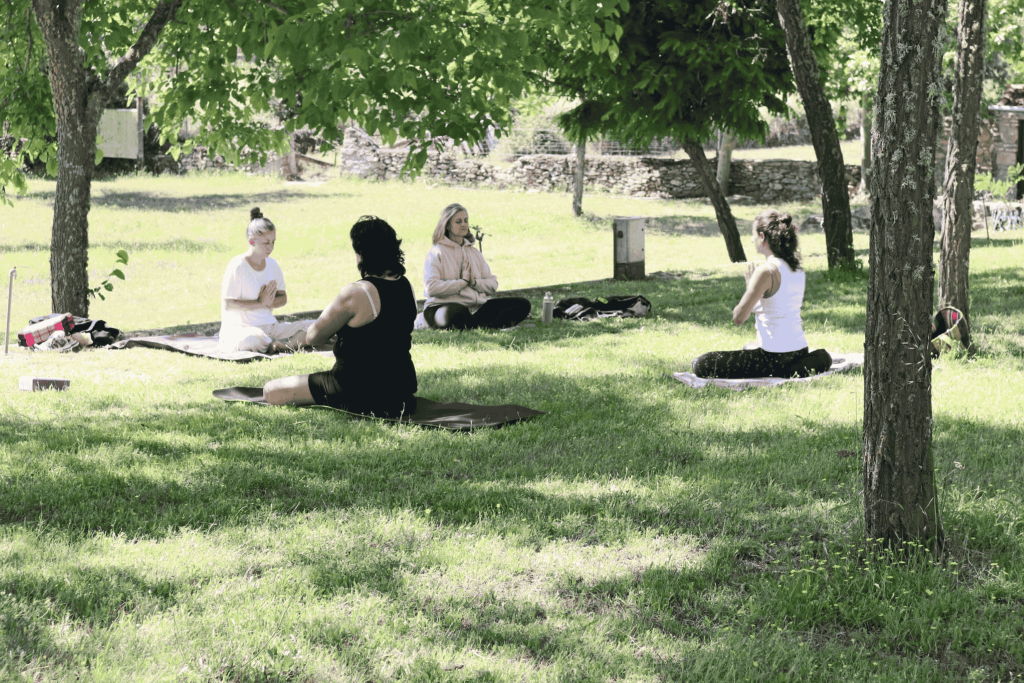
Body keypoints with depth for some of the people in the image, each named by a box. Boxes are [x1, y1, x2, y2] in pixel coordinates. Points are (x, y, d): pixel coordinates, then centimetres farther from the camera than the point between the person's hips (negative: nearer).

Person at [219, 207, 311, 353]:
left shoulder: (272, 265, 10)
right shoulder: (237, 266, -11)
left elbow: (283, 298, 14)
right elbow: (227, 304, -15)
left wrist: (268, 302, -10)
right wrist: (260, 303, -17)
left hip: (270, 327, 7)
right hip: (239, 328, -7)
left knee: (308, 327, -12)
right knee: (250, 339, -42)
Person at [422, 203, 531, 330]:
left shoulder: (475, 253, 22)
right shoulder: (437, 253, 3)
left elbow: (493, 285, 16)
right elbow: (431, 288, -13)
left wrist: (474, 282, -5)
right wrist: (463, 282, -6)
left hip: (477, 307, 7)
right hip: (444, 306, -7)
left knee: (523, 304, -11)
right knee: (456, 312, -45)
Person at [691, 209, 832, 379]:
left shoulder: (766, 271, -18)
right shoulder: (799, 270, 7)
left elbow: (738, 317, -18)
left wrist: (749, 285, -3)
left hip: (775, 358, -9)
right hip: (800, 351, 9)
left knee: (700, 365, -7)